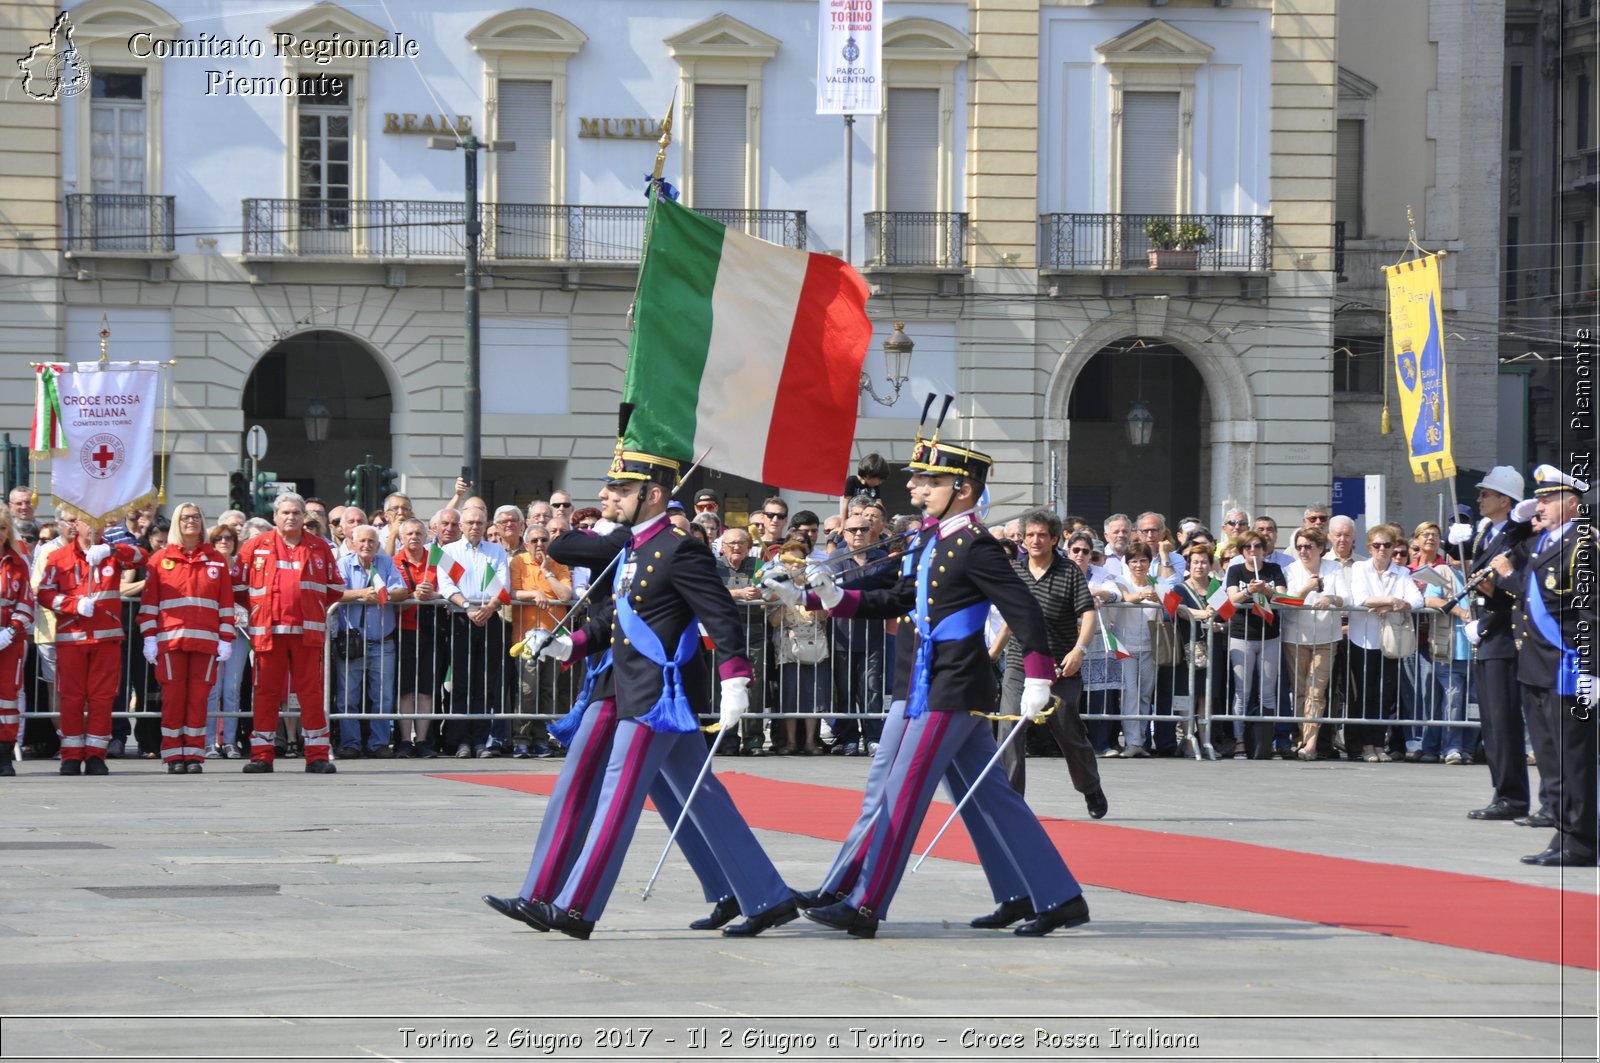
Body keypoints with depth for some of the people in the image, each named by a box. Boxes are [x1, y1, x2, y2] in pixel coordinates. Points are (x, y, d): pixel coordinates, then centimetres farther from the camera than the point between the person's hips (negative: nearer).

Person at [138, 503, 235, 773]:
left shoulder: (216, 560, 12)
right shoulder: (160, 559, 8)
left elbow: (226, 604, 11)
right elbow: (148, 602, 6)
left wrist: (226, 640, 4)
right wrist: (149, 638, -2)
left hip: (206, 640, 1)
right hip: (170, 639, -1)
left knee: (199, 697, -1)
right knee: (173, 696, -3)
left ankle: (194, 754, 4)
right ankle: (174, 756, 1)